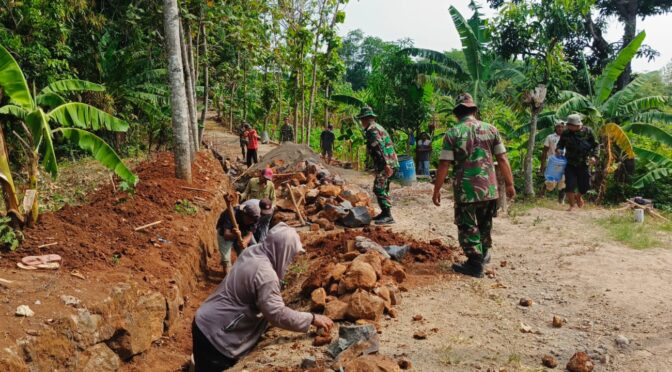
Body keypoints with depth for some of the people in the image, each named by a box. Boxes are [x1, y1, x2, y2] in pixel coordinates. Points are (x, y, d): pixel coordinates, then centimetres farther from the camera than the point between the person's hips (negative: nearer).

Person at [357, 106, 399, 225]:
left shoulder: (372, 129, -12)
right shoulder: (378, 127, 20)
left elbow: (380, 148, -23)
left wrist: (386, 165, -30)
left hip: (384, 165, -10)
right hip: (390, 164, 10)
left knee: (379, 189, -9)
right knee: (383, 189, 17)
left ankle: (388, 216, -10)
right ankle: (384, 213, 24)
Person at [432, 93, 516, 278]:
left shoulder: (453, 133, -7)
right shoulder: (491, 129, 2)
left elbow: (444, 165, -10)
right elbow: (503, 159, 2)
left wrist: (436, 190, -2)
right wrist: (510, 184, 11)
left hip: (465, 190, -4)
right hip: (489, 188, 4)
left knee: (467, 227, 8)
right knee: (485, 225, 23)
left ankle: (475, 264, 10)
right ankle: (484, 254, 41)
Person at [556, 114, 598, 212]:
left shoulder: (588, 131, -4)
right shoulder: (566, 133, -3)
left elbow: (595, 145, 3)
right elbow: (560, 144, 12)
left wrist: (593, 156, -12)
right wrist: (559, 149, -11)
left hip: (583, 164, 0)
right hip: (570, 164, 0)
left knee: (585, 185, 3)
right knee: (570, 185, -6)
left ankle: (578, 196, 37)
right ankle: (572, 205, 12)